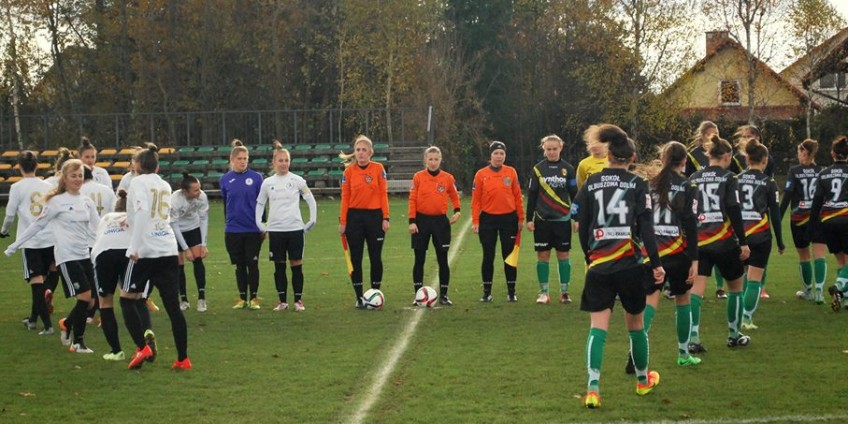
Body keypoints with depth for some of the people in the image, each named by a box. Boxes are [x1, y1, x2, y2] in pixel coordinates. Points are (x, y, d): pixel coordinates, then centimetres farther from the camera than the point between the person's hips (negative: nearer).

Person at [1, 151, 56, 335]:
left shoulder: (17, 187, -4)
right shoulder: (48, 186, 7)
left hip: (30, 241, -4)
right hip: (50, 239, 4)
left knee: (36, 282, -6)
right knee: (41, 280, 17)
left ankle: (47, 324, -15)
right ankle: (33, 318, 29)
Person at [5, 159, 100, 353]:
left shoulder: (87, 202, 11)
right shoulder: (57, 202, -5)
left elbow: (99, 228, 10)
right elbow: (37, 225, 0)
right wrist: (15, 245, 1)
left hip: (84, 255, 6)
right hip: (66, 256, -6)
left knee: (90, 302, 3)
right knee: (85, 297, -13)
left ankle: (67, 323, 30)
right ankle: (78, 342, 0)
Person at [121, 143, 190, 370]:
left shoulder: (138, 182, -2)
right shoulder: (165, 186, 17)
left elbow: (142, 211, -18)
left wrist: (135, 247, -20)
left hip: (145, 251, -5)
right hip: (169, 251, 6)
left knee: (127, 299, 10)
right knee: (173, 306, 6)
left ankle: (142, 347, -4)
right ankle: (183, 358, 5)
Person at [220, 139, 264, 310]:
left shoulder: (256, 177, -3)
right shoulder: (226, 179, 1)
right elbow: (225, 204, 11)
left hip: (253, 230, -2)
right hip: (233, 230, 2)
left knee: (252, 264, 3)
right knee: (240, 265, 9)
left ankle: (254, 298, 13)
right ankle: (242, 298, 18)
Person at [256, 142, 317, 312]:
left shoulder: (297, 180, 0)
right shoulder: (267, 183, 5)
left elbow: (311, 201, 5)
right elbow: (260, 204, 14)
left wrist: (312, 221, 1)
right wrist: (259, 224, 5)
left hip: (295, 229, -2)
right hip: (275, 230, 2)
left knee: (296, 265, 1)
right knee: (279, 266, 6)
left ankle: (298, 300, 8)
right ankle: (282, 300, 13)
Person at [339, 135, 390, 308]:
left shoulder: (378, 169, 0)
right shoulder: (349, 171, 1)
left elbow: (383, 193, -1)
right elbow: (345, 197, 0)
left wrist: (385, 218, -6)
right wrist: (342, 221, -4)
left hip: (375, 216, -1)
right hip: (354, 217, 1)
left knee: (376, 257, 4)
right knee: (356, 258, 3)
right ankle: (359, 297, 10)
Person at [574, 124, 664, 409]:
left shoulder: (591, 183, 4)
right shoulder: (637, 184, -2)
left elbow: (582, 227, 7)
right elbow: (646, 227, -8)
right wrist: (656, 264, -3)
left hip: (598, 266, 1)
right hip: (629, 265, -1)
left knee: (598, 326, -2)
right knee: (635, 323, 17)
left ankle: (593, 388, -17)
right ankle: (643, 380, 34)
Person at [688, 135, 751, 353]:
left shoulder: (694, 178, 7)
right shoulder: (727, 178, -4)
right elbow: (734, 211, -10)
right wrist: (743, 242, -6)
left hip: (698, 243, 3)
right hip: (723, 241, -3)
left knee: (696, 289, -2)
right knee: (735, 285, 17)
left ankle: (693, 339, -14)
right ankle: (734, 335, 25)